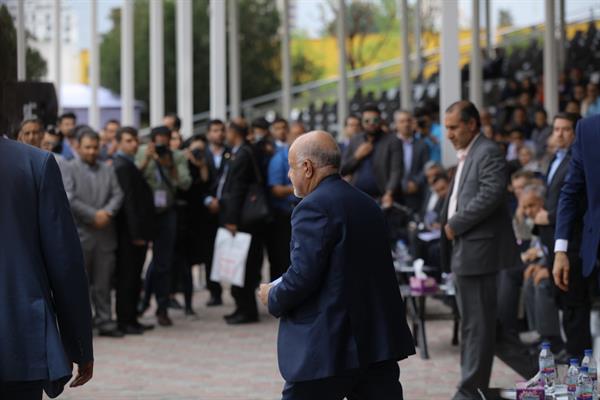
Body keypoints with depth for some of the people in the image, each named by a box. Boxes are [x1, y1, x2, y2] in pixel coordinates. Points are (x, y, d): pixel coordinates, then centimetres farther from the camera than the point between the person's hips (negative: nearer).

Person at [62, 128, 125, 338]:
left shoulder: (108, 170, 15)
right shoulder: (70, 169, -2)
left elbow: (117, 194, 7)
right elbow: (69, 199, -12)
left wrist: (107, 212, -12)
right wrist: (94, 215, -14)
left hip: (105, 234, 4)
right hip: (79, 234, -4)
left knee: (103, 283, 6)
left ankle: (105, 322, 11)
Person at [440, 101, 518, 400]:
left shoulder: (488, 153, -11)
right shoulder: (466, 156, 19)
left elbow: (491, 195, -22)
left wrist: (455, 225, -16)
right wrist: (449, 224, 8)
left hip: (478, 249, -10)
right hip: (463, 250, 10)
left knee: (477, 324, -6)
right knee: (470, 322, 13)